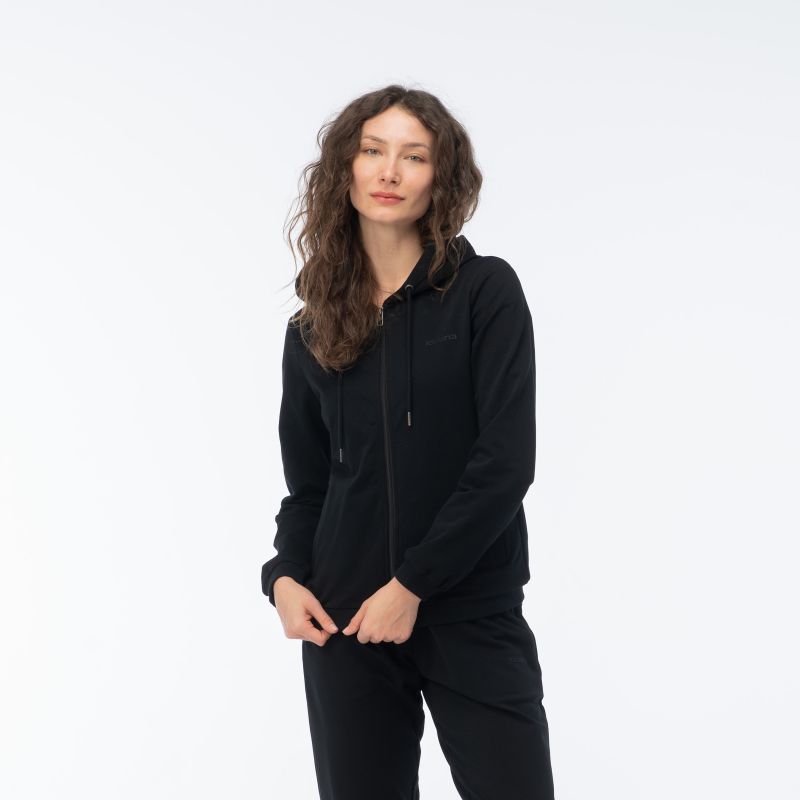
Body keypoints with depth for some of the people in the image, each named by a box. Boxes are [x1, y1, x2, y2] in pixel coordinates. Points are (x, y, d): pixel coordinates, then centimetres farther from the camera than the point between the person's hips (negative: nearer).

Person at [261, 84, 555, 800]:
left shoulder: (486, 291, -3)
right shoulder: (312, 331, 9)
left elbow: (506, 461, -10)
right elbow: (308, 483, 14)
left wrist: (412, 585, -13)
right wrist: (286, 576, -4)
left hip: (473, 614, -3)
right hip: (345, 619, 3)